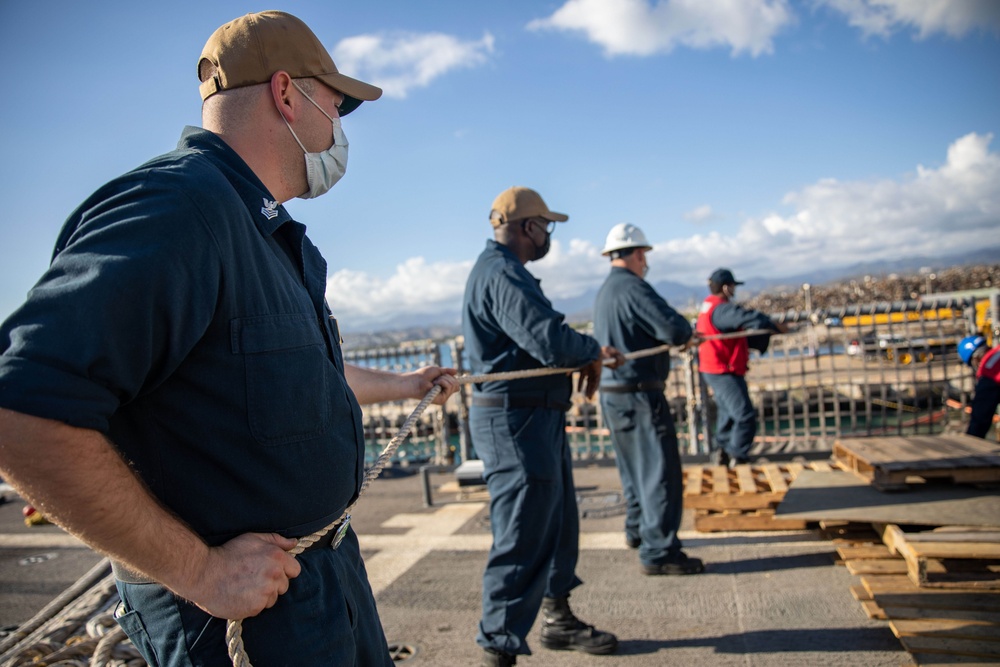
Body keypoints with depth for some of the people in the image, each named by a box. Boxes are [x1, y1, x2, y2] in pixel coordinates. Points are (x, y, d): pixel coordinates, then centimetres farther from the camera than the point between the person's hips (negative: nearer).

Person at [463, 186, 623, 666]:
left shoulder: (505, 270, 18)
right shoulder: (501, 274, -18)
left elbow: (539, 338, 16)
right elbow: (552, 341, -28)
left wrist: (586, 356, -1)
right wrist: (594, 351, -8)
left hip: (538, 420, 11)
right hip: (515, 423, -11)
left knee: (558, 524, 21)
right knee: (522, 542, -4)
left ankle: (559, 620, 37)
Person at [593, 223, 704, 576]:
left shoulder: (603, 292, 14)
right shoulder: (633, 288, -17)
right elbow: (674, 329, -25)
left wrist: (679, 335, 14)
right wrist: (686, 330, -2)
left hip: (612, 391, 10)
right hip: (639, 392, -10)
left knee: (634, 467, 21)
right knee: (661, 471, -5)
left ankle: (637, 529, 35)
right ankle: (658, 551, -2)